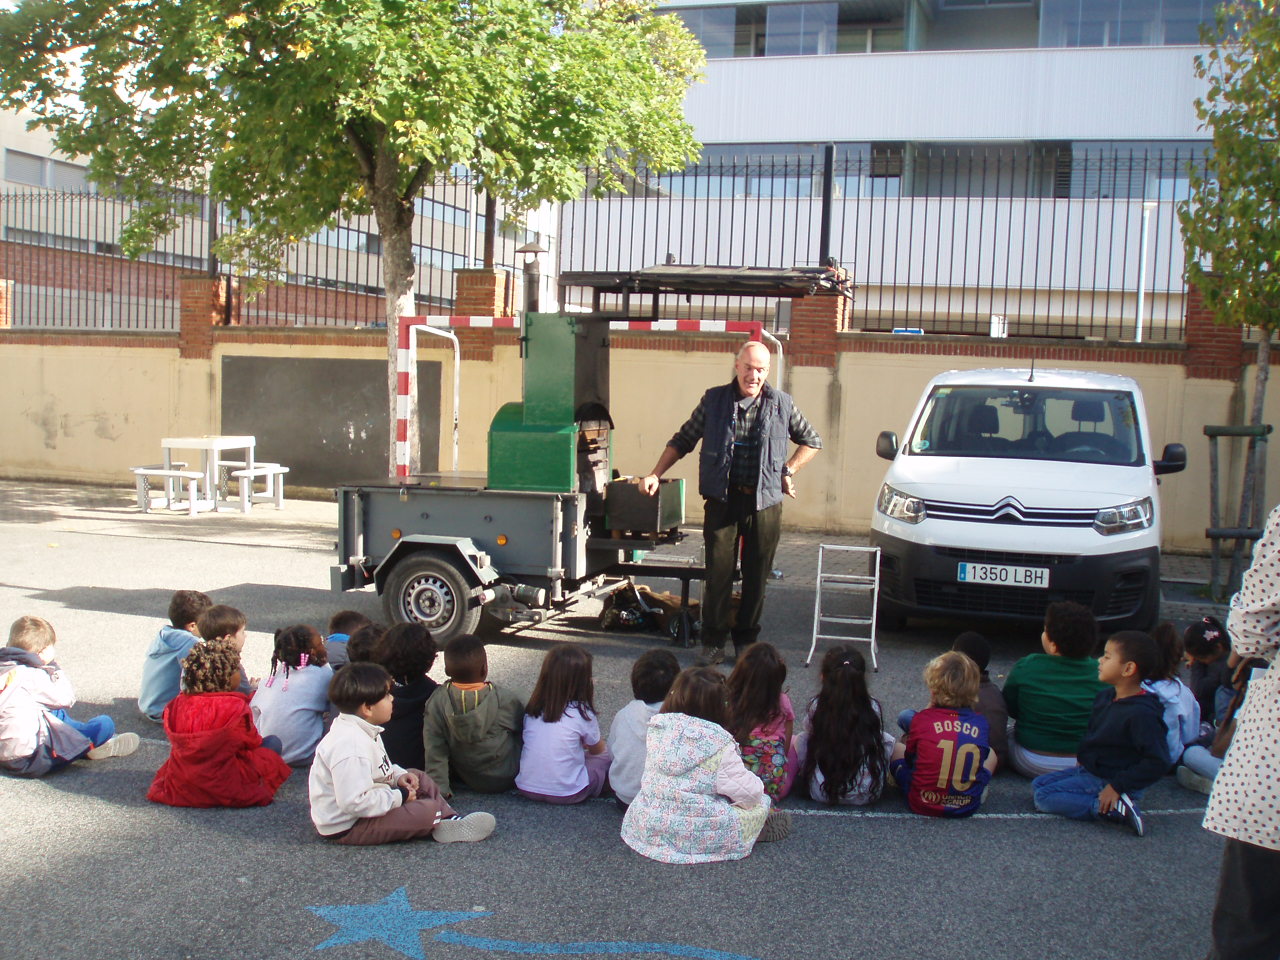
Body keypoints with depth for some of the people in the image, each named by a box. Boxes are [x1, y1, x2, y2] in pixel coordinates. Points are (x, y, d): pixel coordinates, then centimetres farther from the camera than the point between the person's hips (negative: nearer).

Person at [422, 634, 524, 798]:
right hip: (507, 779, -3)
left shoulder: (436, 702, -16)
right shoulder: (504, 698, -19)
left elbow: (434, 749, -14)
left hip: (470, 780, 3)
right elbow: (523, 725, -1)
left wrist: (440, 788, -9)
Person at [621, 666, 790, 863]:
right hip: (700, 837, -5)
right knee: (761, 803, 11)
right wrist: (757, 785, 9)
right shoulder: (718, 744, -18)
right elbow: (749, 792, -14)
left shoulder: (656, 729, -4)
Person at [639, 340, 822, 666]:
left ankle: (746, 639, 19)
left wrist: (788, 471, 6)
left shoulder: (781, 404, 6)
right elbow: (682, 440, 9)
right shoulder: (714, 400, 4)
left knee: (756, 575, 6)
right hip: (722, 498, -1)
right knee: (718, 571, -1)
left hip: (765, 501, 1)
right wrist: (655, 474, -1)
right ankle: (713, 641, 10)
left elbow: (811, 441, 19)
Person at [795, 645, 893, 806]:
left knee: (800, 738, 19)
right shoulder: (872, 708, -7)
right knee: (886, 738, 21)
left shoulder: (816, 707, -10)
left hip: (822, 794, 0)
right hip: (867, 795, 1)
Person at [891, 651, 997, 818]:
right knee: (991, 754, 27)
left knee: (897, 747, 24)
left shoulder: (921, 718, -10)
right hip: (968, 807, 1)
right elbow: (982, 757, 11)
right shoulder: (981, 722, -5)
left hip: (922, 804, -1)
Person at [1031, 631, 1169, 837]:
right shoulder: (1106, 697, 4)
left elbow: (1157, 762, -27)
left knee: (1044, 797, -18)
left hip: (1107, 781, -10)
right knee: (1037, 785, 9)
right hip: (1088, 770, 10)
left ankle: (1114, 809, -18)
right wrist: (1083, 761, 11)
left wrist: (1117, 787, -26)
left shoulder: (1142, 714, -25)